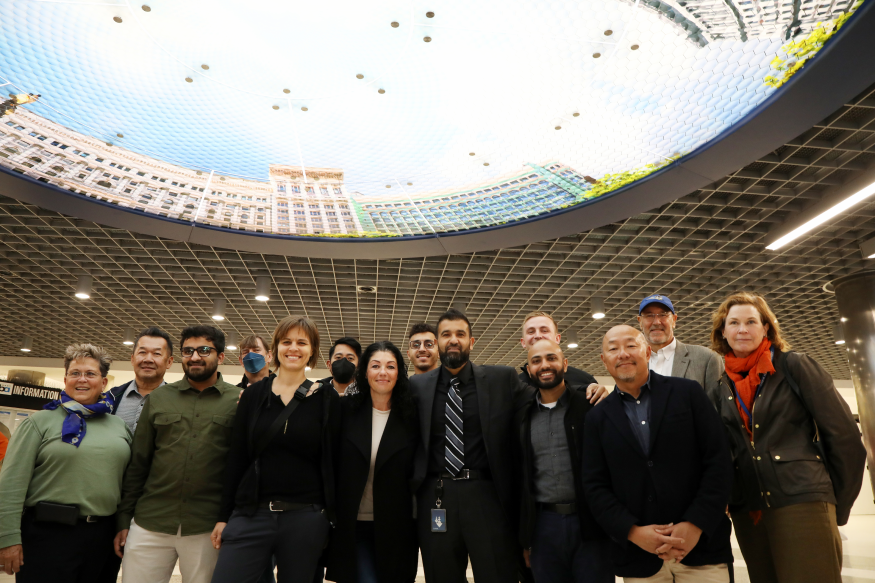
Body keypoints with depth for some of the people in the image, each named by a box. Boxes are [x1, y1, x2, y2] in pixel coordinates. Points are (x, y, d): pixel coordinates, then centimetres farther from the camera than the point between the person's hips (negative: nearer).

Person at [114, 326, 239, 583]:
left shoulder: (238, 401, -2)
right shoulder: (158, 398, 7)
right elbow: (137, 463, 9)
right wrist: (124, 519, 7)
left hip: (207, 529, -2)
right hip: (149, 524, 2)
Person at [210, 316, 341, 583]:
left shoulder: (327, 399, 0)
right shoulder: (254, 395, 5)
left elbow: (333, 461, 1)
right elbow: (236, 458, 6)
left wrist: (332, 518, 0)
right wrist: (223, 516, 6)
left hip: (306, 518, -1)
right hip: (251, 514, 1)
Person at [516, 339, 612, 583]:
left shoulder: (590, 405, -4)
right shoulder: (523, 418, 7)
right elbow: (521, 479, 11)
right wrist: (524, 539, 11)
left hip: (591, 525, -3)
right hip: (544, 527, 3)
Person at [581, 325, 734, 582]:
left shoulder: (688, 392, 1)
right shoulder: (597, 418, 4)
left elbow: (719, 461, -3)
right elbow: (595, 486, 2)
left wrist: (696, 524, -11)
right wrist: (633, 532, -11)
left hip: (701, 548, -1)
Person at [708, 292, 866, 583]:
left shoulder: (794, 366, -1)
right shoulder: (722, 387, 10)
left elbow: (844, 435, -1)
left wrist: (839, 505, 1)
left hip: (801, 503, -4)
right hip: (748, 512, 4)